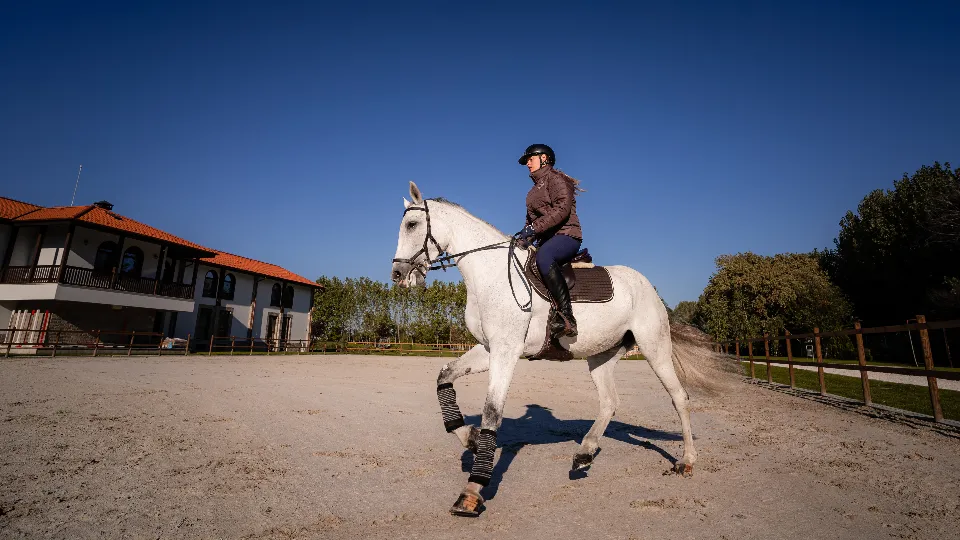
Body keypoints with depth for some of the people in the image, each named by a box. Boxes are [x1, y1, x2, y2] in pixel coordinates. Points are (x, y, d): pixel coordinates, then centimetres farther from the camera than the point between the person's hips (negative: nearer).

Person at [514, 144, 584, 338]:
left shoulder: (554, 178, -1)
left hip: (566, 235, -9)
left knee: (543, 257, -39)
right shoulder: (536, 188, 25)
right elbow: (531, 217, 25)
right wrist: (525, 235, 4)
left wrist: (534, 228, -24)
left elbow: (562, 209, -18)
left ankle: (565, 315, -38)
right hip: (546, 240, 9)